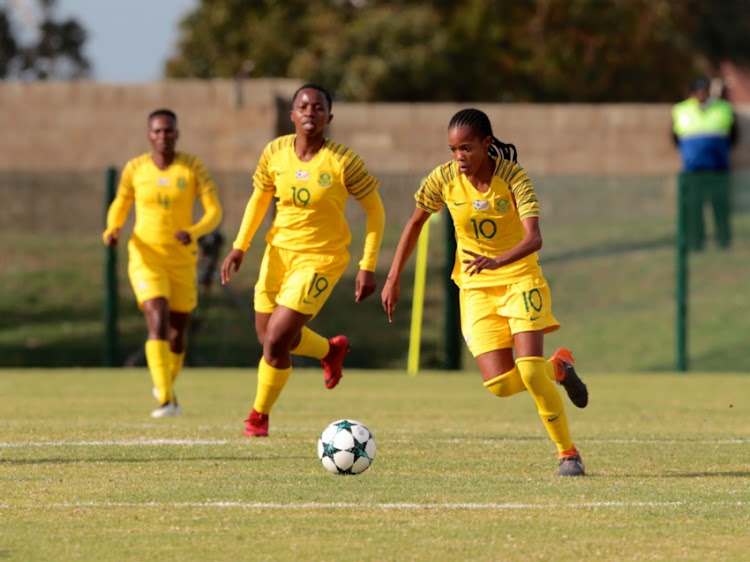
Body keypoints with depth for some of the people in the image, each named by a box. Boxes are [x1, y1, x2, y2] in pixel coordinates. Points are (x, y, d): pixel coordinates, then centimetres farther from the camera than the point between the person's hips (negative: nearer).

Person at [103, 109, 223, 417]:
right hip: (146, 259, -2)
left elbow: (214, 212, -7)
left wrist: (193, 233, -27)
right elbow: (119, 207, 11)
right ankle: (166, 401, -26)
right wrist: (113, 231, -12)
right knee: (158, 324, -23)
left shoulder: (192, 166, -6)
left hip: (182, 259, 2)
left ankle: (167, 384, 43)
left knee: (177, 335, 12)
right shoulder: (135, 168, -3)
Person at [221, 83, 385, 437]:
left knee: (275, 342, -13)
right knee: (268, 337, 16)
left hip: (320, 259, -5)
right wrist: (240, 246, 1)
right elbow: (259, 198, 11)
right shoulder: (275, 152, -5)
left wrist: (368, 267, -12)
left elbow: (375, 211, -7)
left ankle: (259, 416, 11)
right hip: (279, 252, 5)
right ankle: (331, 351, 46)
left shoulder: (343, 162, -17)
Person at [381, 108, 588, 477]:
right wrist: (393, 278, 5)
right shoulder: (444, 180, -10)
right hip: (475, 288, 3)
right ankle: (558, 368, 21)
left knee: (530, 370, -20)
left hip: (520, 278, -3)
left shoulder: (513, 176, -19)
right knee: (500, 385, -12)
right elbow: (415, 222, 7)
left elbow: (534, 238, -29)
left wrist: (497, 262, -47)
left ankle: (568, 453, -2)